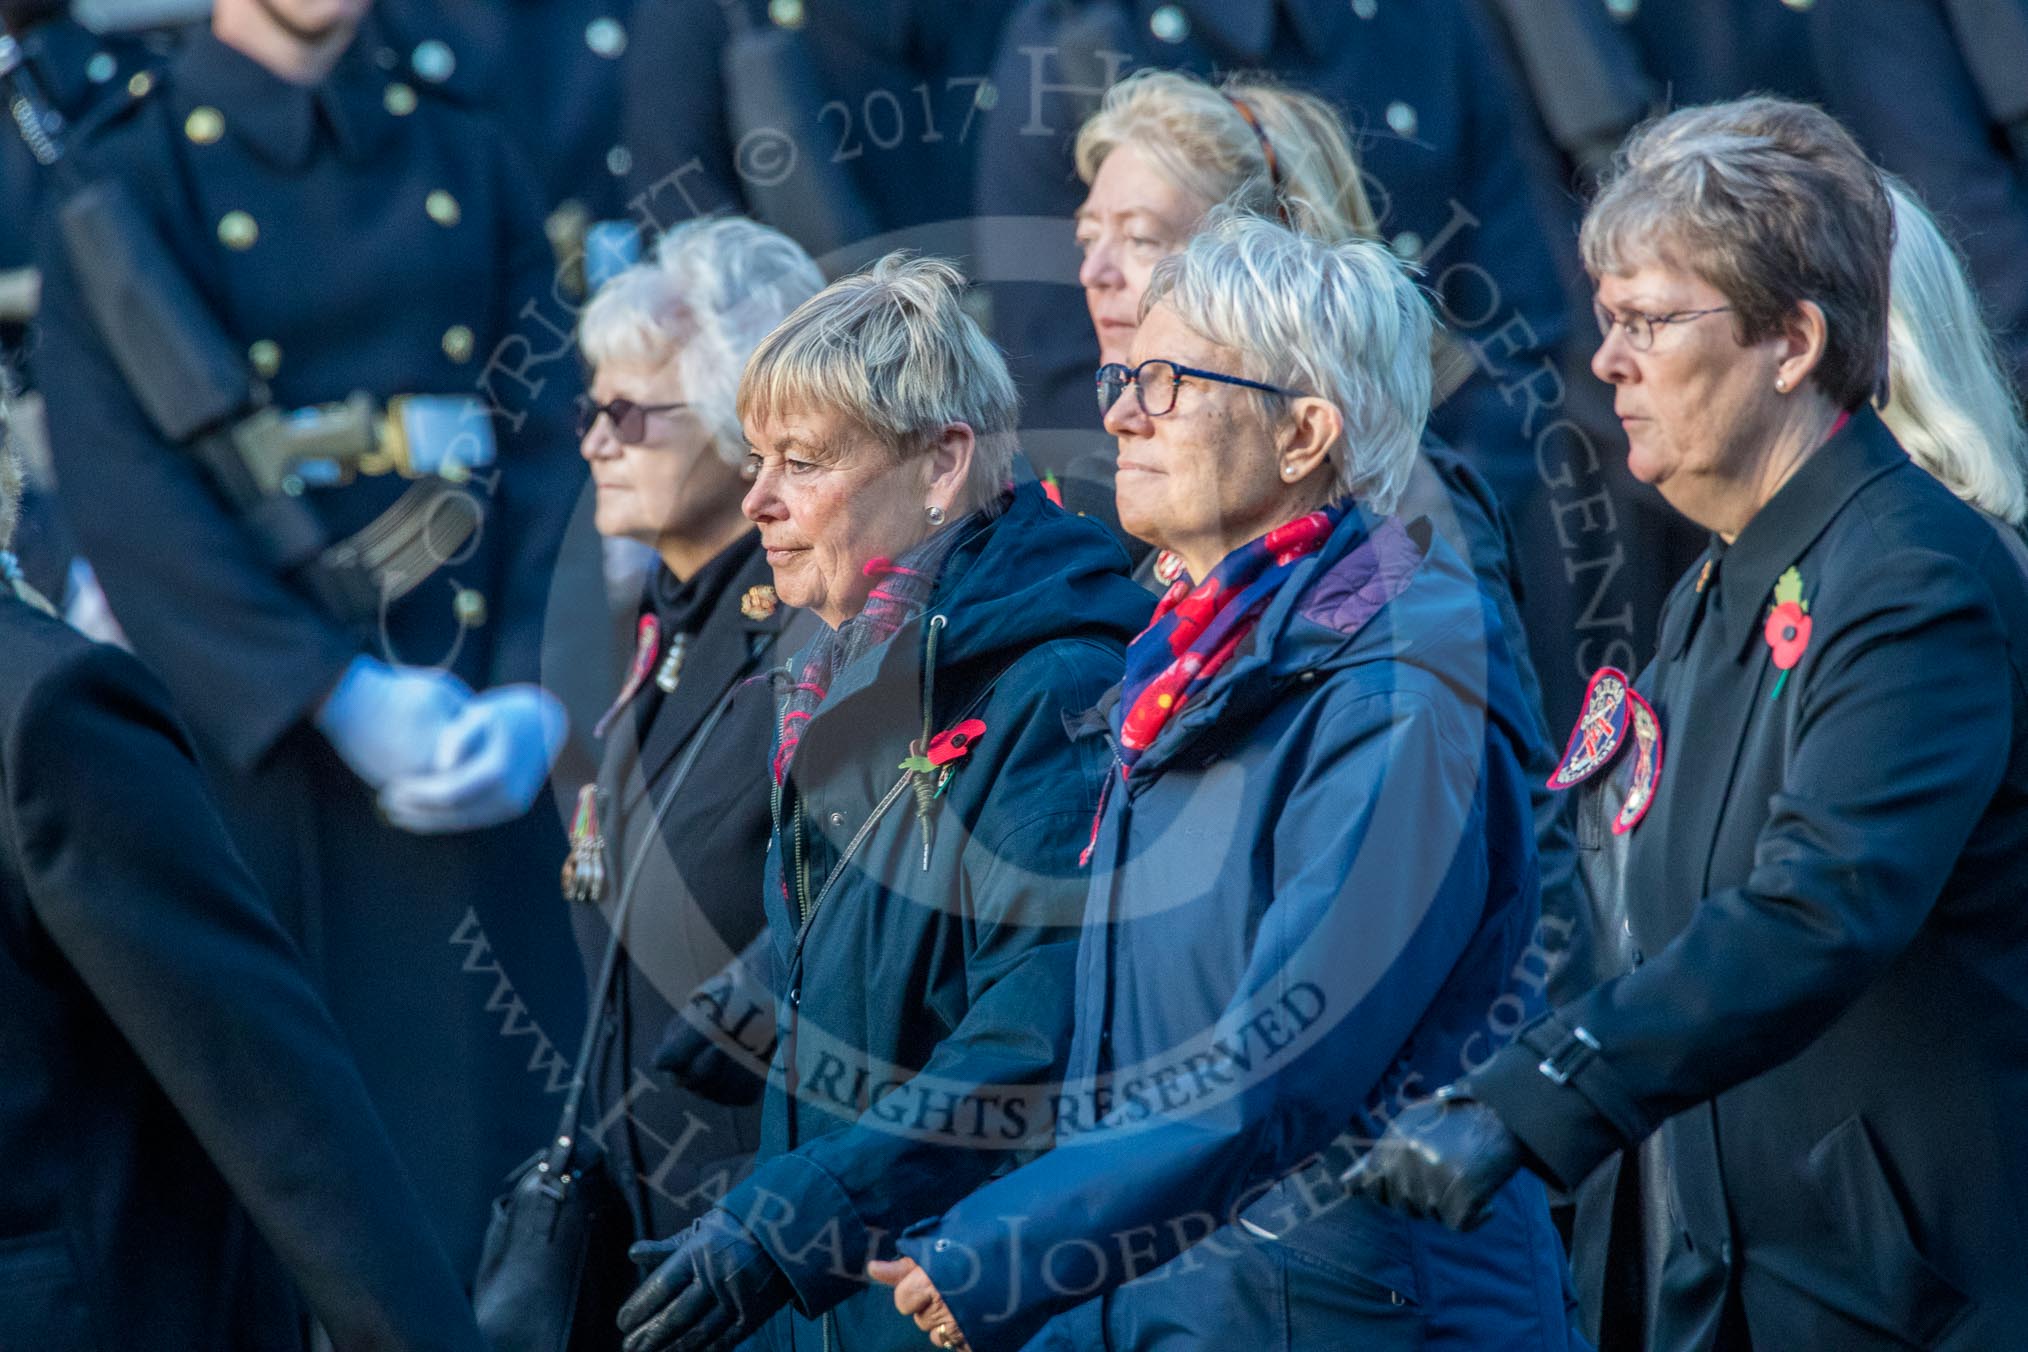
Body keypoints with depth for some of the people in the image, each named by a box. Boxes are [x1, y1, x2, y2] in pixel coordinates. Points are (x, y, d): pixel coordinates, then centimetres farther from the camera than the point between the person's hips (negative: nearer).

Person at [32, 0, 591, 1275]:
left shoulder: (473, 168, 12)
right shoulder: (127, 184, 0)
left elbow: (554, 451, 5)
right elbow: (124, 488, -10)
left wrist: (532, 700, -11)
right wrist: (339, 696, -19)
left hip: (481, 749, 3)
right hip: (258, 733, -3)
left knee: (506, 1144, 2)